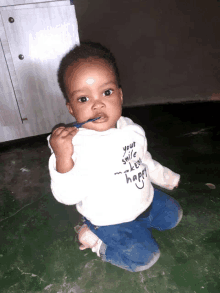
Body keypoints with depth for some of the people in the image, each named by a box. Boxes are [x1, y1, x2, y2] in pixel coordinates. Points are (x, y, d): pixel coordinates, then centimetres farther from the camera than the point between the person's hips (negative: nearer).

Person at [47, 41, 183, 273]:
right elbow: (68, 196, -29)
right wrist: (62, 159, -45)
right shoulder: (73, 145, -29)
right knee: (143, 257, -8)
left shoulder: (133, 130, -9)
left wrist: (167, 178, 23)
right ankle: (94, 238, 8)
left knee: (173, 215, 19)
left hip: (145, 199, 7)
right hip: (110, 219, -6)